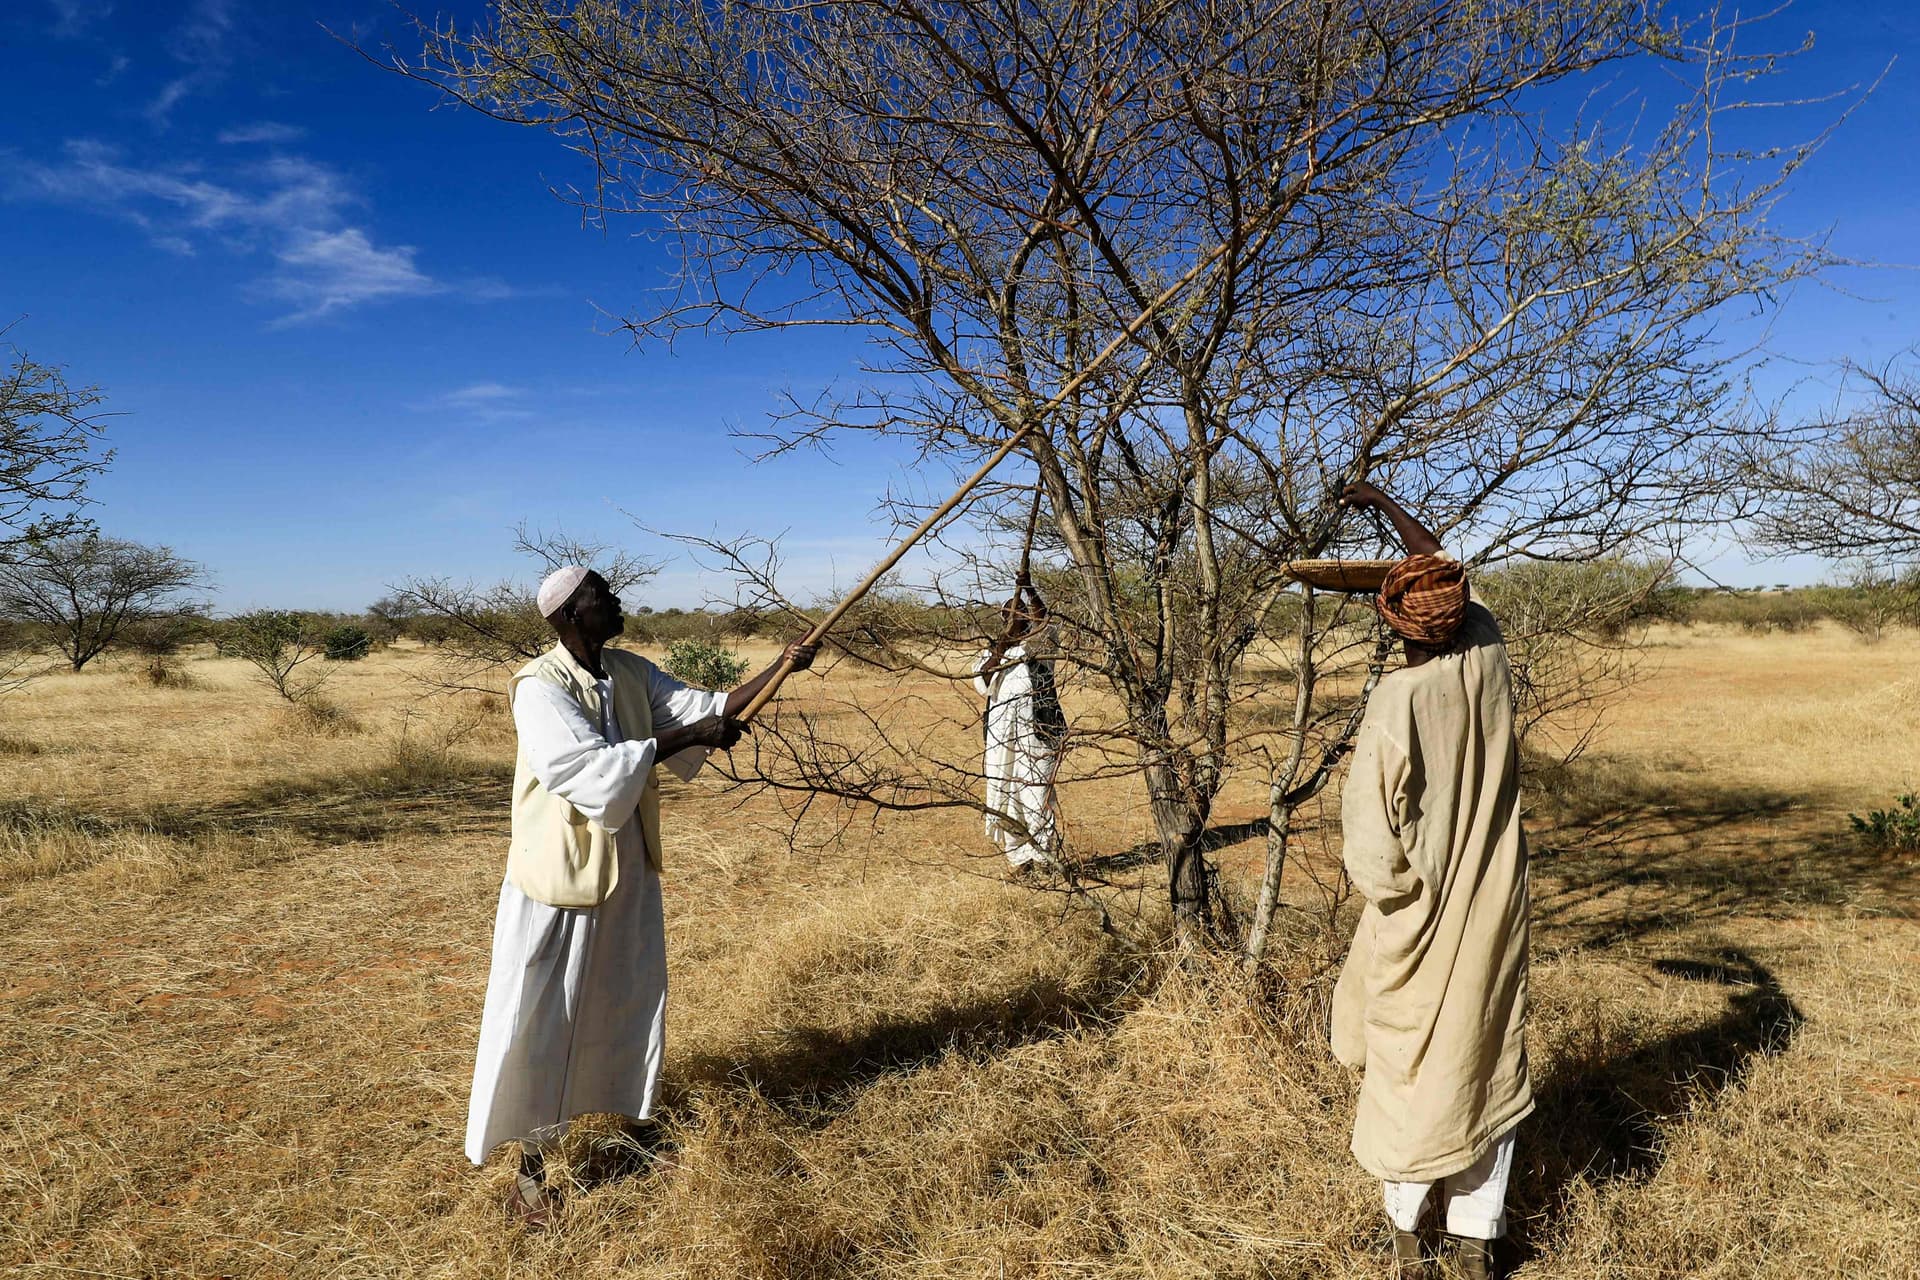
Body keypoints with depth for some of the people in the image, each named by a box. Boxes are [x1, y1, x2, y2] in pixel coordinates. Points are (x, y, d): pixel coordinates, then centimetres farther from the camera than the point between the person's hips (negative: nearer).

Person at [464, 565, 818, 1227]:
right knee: (542, 1021, 4)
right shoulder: (539, 687, -20)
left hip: (630, 868, 7)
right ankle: (531, 1170, 19)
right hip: (561, 872, -7)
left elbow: (706, 706, 4)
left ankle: (626, 1122, 39)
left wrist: (779, 669, -5)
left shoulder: (632, 672, 1)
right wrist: (687, 736, -28)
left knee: (630, 1004, 18)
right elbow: (590, 767, -30)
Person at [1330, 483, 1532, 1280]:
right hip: (1494, 907, 4)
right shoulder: (1488, 662, -9)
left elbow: (1370, 832, -21)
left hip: (1420, 916, -4)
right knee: (1486, 1063, 14)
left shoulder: (1396, 702, -23)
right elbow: (1447, 570, 9)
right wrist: (1384, 505, 20)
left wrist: (1381, 892, -1)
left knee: (1408, 1063, 13)